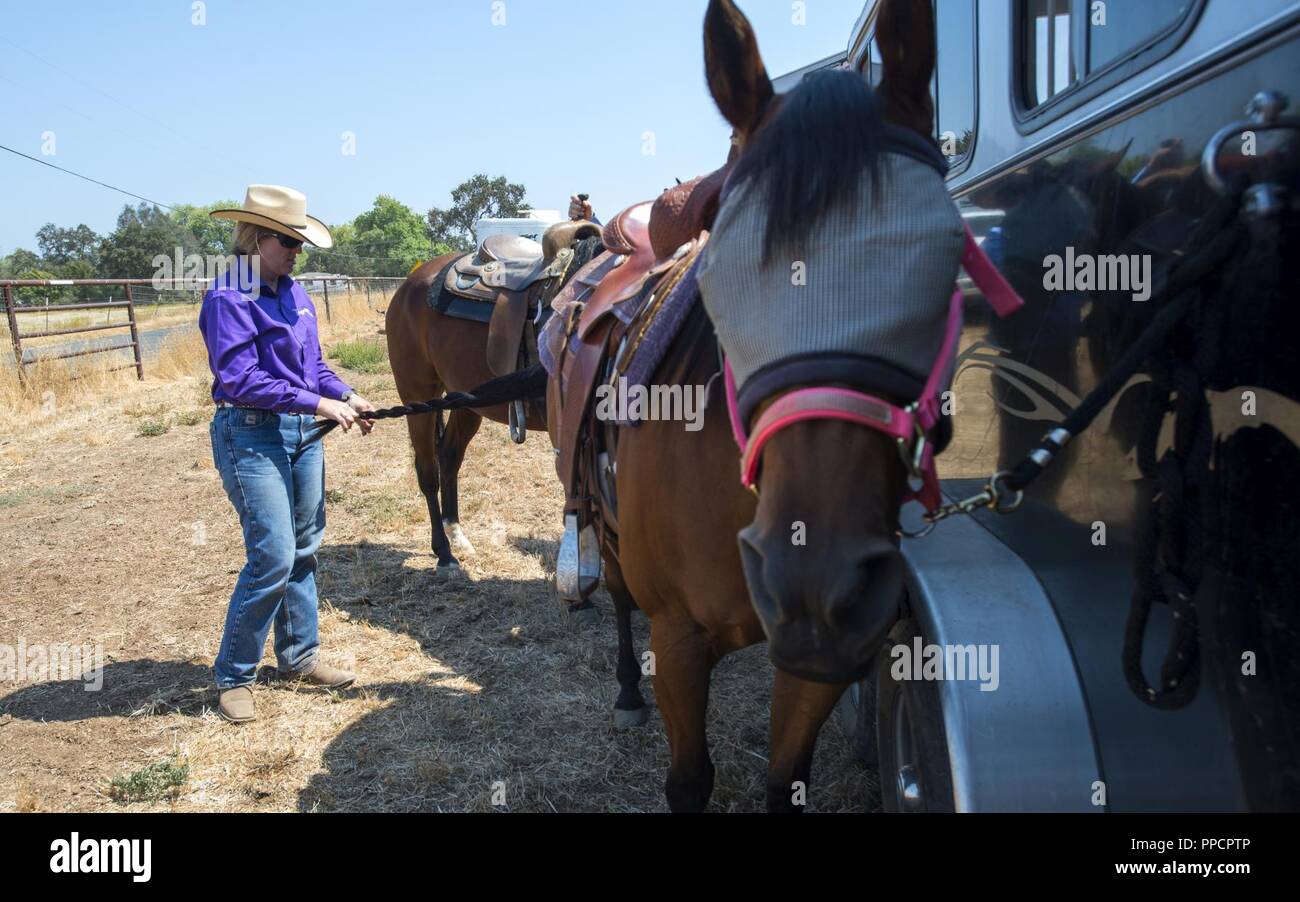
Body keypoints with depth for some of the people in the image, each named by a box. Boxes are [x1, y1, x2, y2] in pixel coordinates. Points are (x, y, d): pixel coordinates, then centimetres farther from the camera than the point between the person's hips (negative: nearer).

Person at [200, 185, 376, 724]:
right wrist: (319, 402, -21)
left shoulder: (293, 292, 9)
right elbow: (239, 380, -21)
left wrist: (346, 397, -1)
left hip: (302, 433, 8)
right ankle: (234, 678, 7)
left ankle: (299, 659, 27)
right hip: (251, 436, -8)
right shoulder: (229, 298, -14)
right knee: (273, 556, -10)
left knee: (305, 549, 13)